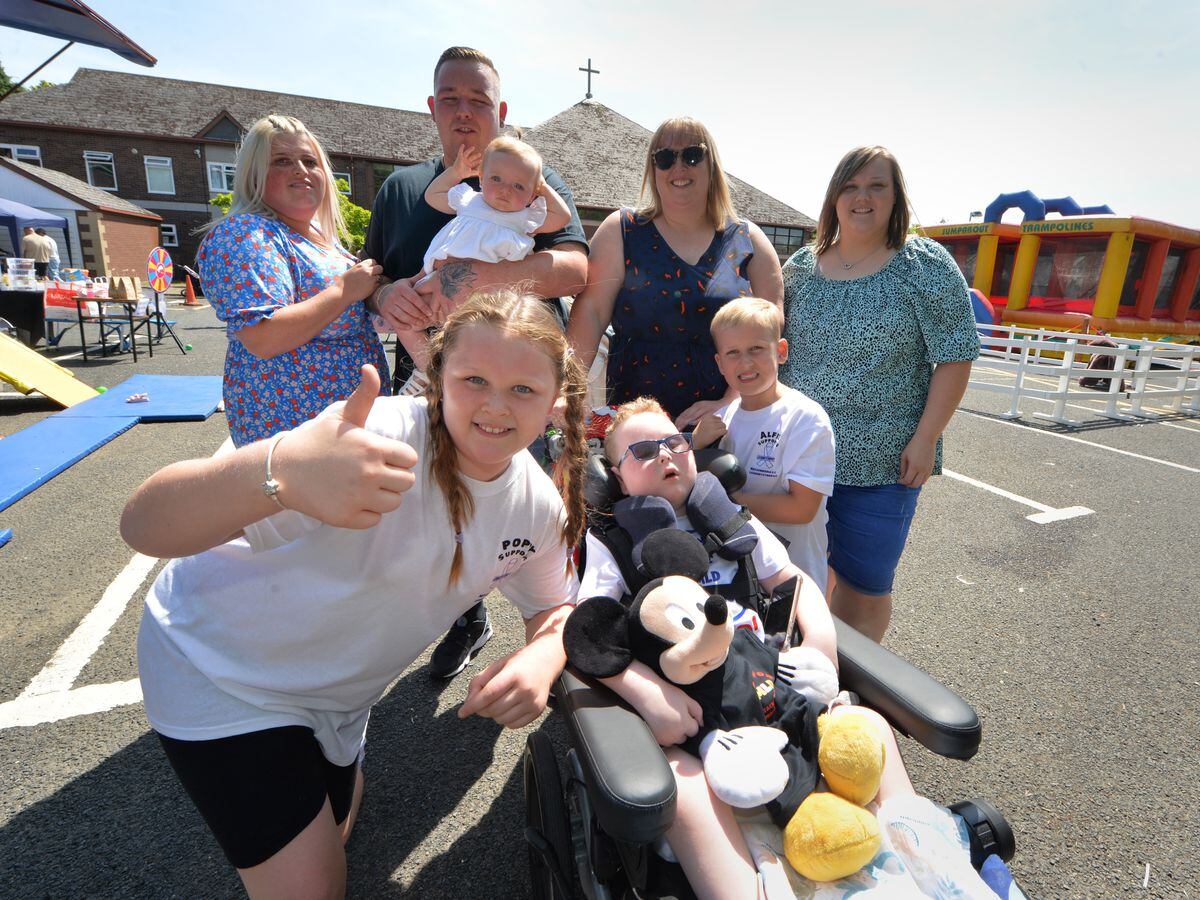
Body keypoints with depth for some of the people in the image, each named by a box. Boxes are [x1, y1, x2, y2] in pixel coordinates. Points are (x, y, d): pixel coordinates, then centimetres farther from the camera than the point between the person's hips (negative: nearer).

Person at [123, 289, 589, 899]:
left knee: (330, 844, 28)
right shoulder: (378, 440, -35)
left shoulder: (540, 506, -14)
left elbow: (557, 607, 1)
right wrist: (279, 470, -64)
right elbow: (144, 526, -41)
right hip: (218, 668, -5)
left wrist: (542, 658, -24)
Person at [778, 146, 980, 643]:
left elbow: (955, 358, -6)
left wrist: (925, 440, -12)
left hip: (882, 465, -3)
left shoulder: (925, 265, -4)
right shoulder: (800, 266, 6)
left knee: (863, 586, 8)